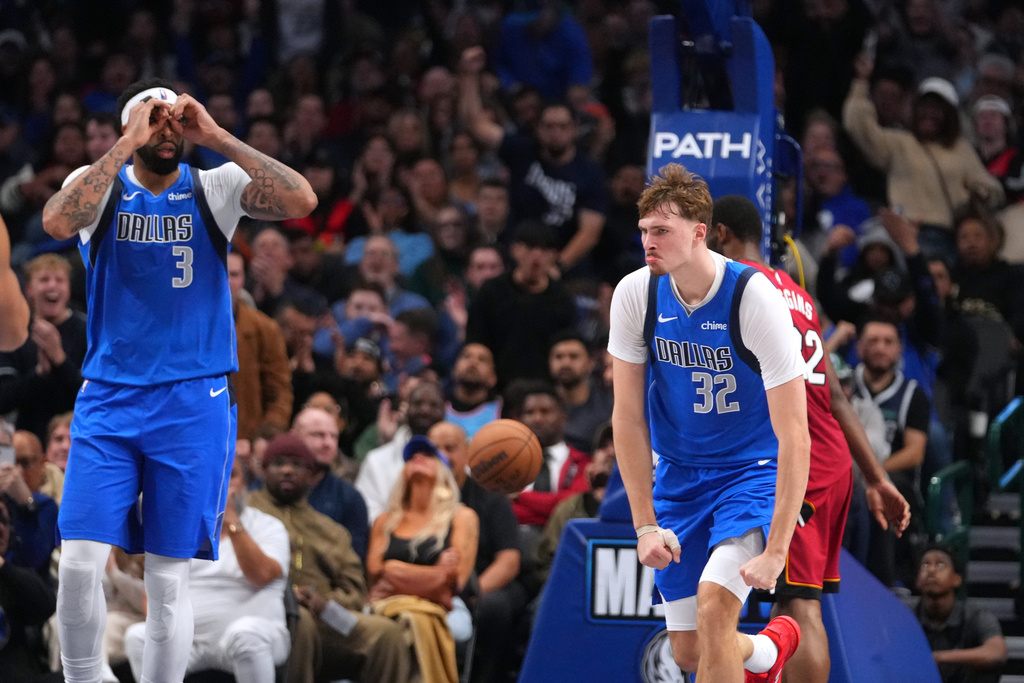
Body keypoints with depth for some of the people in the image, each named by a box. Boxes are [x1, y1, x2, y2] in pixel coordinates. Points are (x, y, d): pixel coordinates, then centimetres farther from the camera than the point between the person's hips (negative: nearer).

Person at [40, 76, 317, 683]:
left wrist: (216, 136, -15)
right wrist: (129, 144, -20)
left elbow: (302, 201, -15)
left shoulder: (215, 189, 2)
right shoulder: (101, 184, 1)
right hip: (109, 399, 0)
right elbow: (59, 222, -22)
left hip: (194, 405, 0)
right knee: (80, 564, -9)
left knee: (170, 577, 1)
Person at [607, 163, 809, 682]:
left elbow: (794, 437, -23)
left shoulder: (755, 299, -23)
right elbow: (628, 417, -2)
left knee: (714, 604, -28)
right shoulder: (635, 295, -10)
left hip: (753, 470, -5)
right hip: (679, 476, 5)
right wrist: (646, 524, -9)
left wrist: (775, 550, -28)